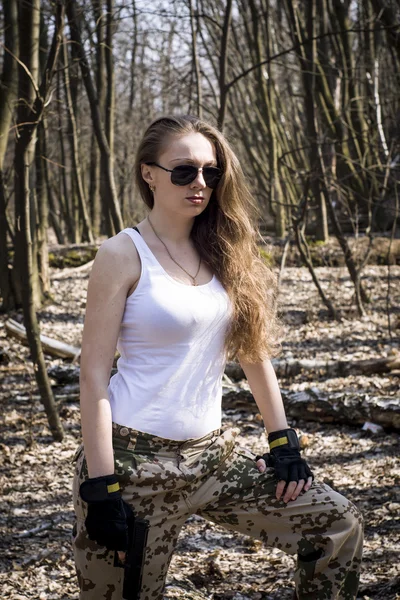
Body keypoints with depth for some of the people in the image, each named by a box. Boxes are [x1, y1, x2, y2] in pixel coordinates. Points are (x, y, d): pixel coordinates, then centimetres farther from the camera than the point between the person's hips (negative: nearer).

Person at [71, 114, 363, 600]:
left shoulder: (224, 252, 6)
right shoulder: (124, 255, -9)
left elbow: (254, 350, 12)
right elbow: (94, 375, -12)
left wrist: (283, 441, 8)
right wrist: (100, 489, -16)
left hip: (210, 454, 5)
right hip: (134, 457, -5)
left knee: (340, 527, -1)